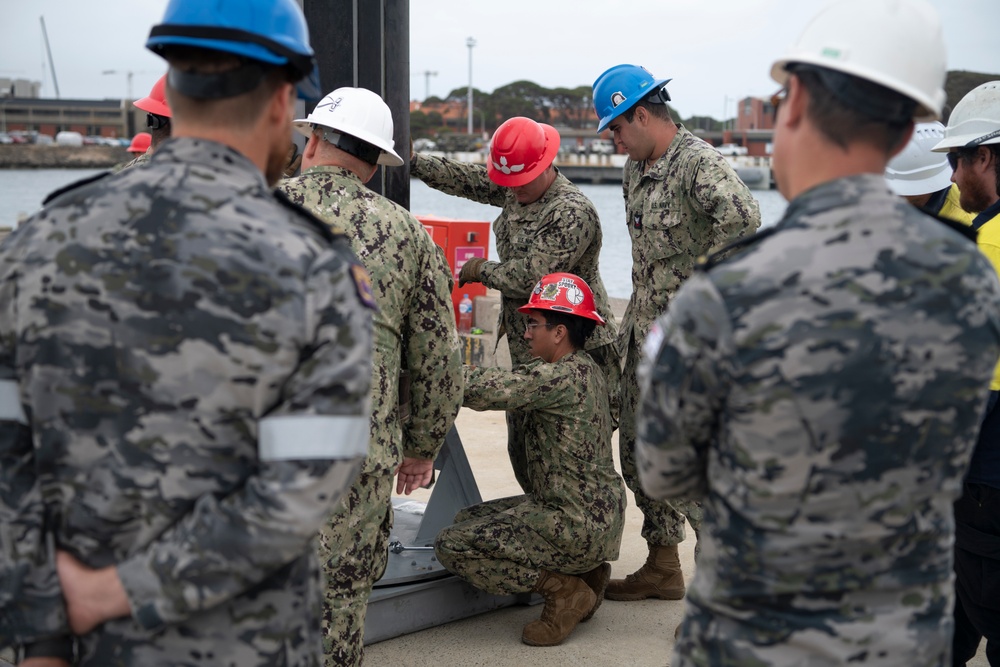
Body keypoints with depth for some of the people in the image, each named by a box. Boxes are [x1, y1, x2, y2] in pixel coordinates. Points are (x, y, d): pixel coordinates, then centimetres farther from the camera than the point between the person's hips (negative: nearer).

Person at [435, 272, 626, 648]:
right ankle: (585, 572, 14)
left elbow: (483, 389, -26)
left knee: (451, 546, -10)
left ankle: (565, 591, -5)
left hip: (577, 525, -10)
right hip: (600, 514, 10)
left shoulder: (559, 377, -20)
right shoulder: (588, 371, 10)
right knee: (469, 520, 19)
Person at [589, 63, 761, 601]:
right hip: (643, 331, 10)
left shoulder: (699, 162, -17)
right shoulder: (635, 169, 13)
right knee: (637, 452, 16)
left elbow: (742, 219, -35)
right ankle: (662, 567, 29)